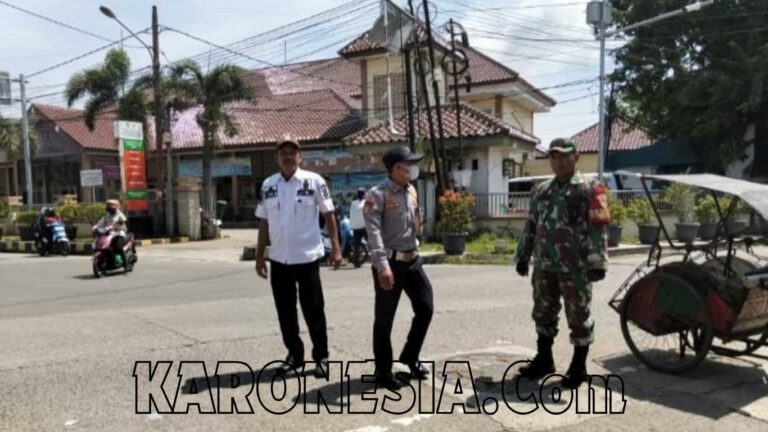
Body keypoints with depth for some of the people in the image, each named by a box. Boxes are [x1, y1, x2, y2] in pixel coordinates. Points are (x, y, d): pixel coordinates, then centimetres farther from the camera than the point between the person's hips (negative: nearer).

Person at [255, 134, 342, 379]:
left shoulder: (314, 181, -6)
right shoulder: (268, 185, 6)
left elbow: (328, 214, -3)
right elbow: (264, 223, 11)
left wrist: (335, 247, -9)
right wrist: (260, 255, 9)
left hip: (307, 257, -4)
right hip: (279, 259, 4)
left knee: (313, 310, 4)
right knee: (285, 311, 12)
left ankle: (321, 356, 17)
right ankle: (295, 354, 27)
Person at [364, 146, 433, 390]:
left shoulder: (411, 191, 11)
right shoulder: (378, 195, -14)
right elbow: (374, 233, -24)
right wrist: (382, 266, -33)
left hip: (413, 260, 7)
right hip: (391, 263, -7)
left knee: (425, 309, 9)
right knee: (384, 319, 3)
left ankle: (410, 357, 30)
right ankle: (383, 371, 18)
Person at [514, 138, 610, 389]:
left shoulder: (587, 190, -6)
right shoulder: (541, 190, 13)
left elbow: (598, 228, -12)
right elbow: (531, 226, 18)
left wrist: (597, 262, -18)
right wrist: (523, 256, 16)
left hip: (575, 267, -6)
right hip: (544, 265, 6)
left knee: (578, 317, 4)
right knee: (543, 314, 15)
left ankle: (578, 367, 17)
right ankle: (543, 360, 30)